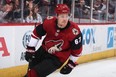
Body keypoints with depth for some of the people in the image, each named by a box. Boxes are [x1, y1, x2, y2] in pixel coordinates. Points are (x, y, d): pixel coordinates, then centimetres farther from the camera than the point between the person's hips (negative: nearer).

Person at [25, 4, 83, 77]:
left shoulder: (74, 31, -27)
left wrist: (71, 64, -6)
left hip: (58, 58, -4)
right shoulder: (49, 22, -19)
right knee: (31, 67, 26)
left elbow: (77, 49, -13)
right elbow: (37, 33, -4)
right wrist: (30, 49, -4)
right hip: (44, 50, 5)